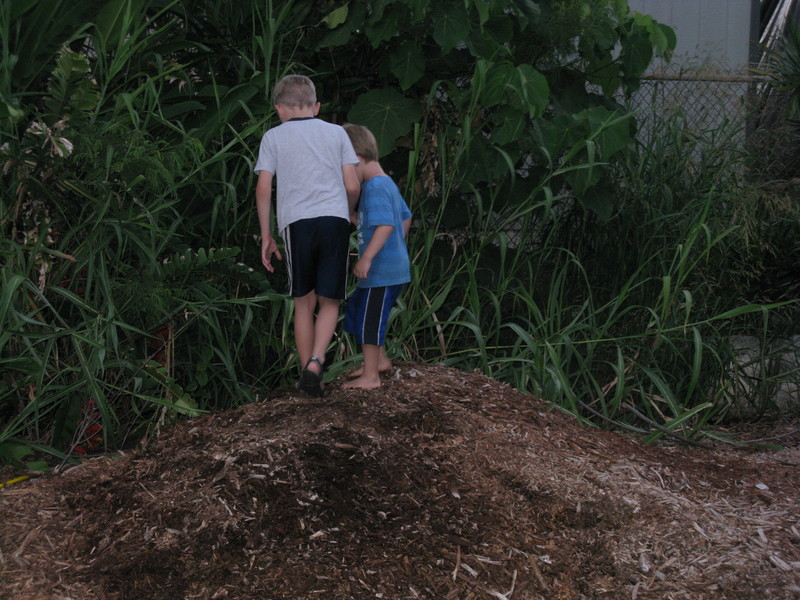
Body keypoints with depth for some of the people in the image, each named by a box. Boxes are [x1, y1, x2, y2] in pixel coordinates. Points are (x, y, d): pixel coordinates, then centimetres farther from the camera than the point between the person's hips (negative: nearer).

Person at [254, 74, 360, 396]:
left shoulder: (273, 136, 12)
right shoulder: (336, 132, 15)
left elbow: (263, 189, 4)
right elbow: (352, 186, 8)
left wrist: (266, 236, 11)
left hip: (296, 223, 0)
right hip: (335, 219, 0)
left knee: (304, 303, 12)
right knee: (330, 302, 7)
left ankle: (307, 374, 14)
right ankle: (315, 361, -15)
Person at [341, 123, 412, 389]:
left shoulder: (375, 188, -19)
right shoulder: (388, 184, 14)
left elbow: (385, 225, -30)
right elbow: (406, 217, 24)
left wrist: (366, 258, -32)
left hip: (382, 271, -11)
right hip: (395, 265, 11)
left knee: (369, 320, -1)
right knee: (355, 310, 21)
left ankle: (370, 376, 8)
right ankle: (379, 360, 31)